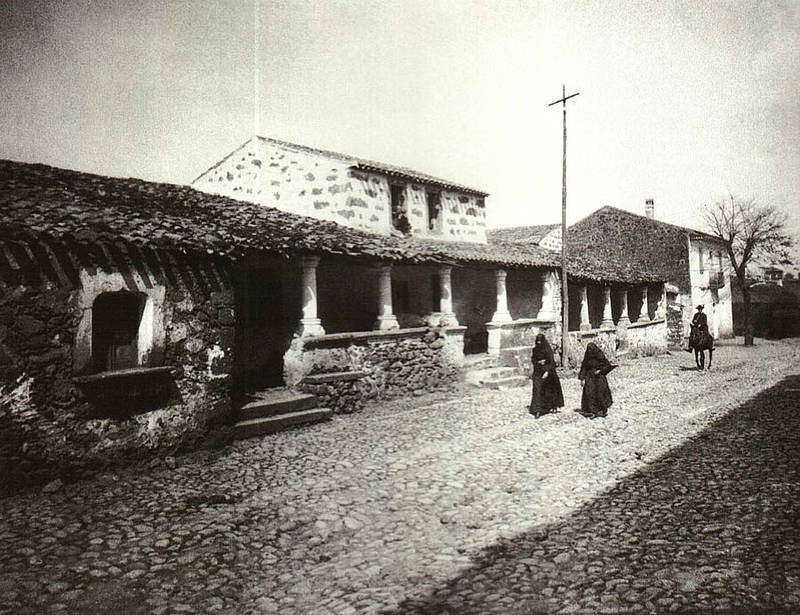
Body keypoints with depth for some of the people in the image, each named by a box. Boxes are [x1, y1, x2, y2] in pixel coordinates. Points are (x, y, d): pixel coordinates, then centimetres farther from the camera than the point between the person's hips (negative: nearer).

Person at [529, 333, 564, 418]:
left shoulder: (548, 350, -8)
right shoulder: (535, 350, 4)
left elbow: (551, 362, -12)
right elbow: (532, 360, 8)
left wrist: (547, 372, -23)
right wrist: (538, 362, -13)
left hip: (547, 371, -2)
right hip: (538, 372, 2)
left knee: (549, 390, 12)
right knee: (537, 390, -9)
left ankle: (551, 407, 34)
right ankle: (538, 410, -13)